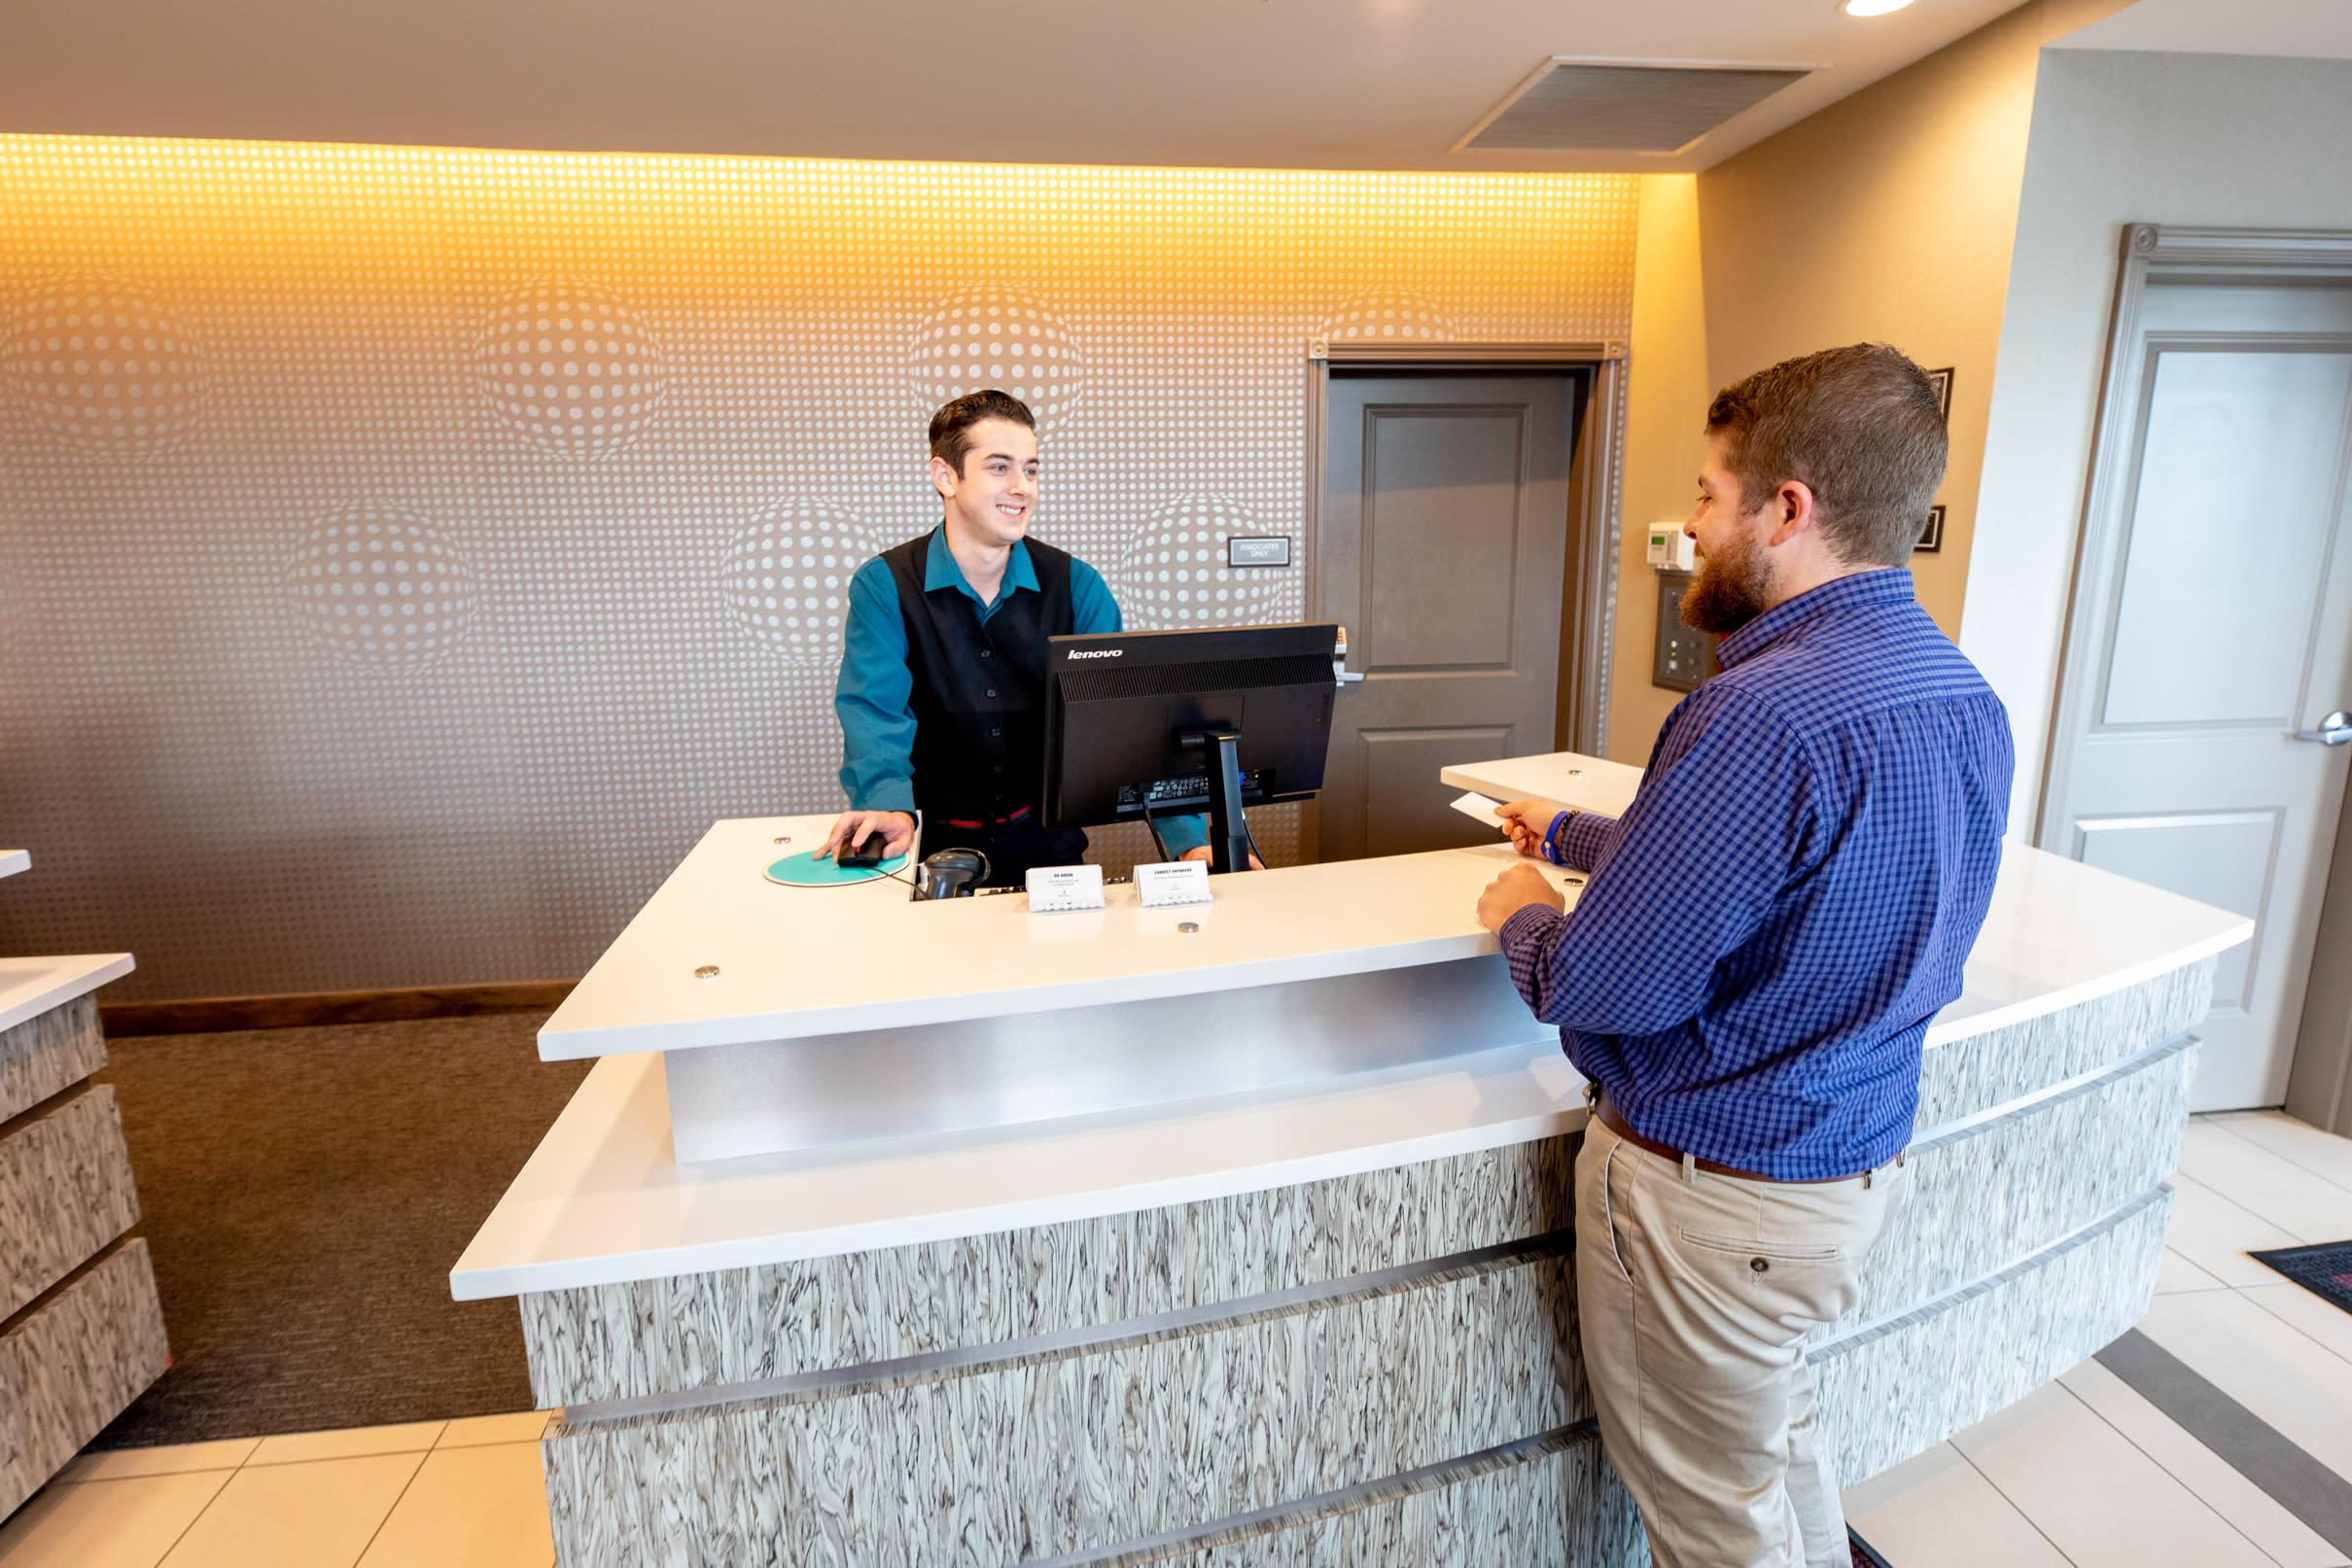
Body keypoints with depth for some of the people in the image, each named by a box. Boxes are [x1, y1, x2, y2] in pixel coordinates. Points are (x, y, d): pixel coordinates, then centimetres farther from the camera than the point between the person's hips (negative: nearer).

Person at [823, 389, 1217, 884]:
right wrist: (892, 807, -37)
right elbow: (874, 712, -15)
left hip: (1046, 839, 2)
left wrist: (1191, 840, -20)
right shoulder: (883, 587, -3)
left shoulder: (1077, 585, 1)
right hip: (936, 842, -2)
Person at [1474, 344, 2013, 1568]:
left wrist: (1522, 915, -6)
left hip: (1719, 1189, -8)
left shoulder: (1768, 716, -31)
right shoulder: (1961, 694, 0)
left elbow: (1604, 986, -27)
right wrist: (1573, 835, 20)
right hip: (1865, 1156, 9)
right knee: (1779, 1430, 32)